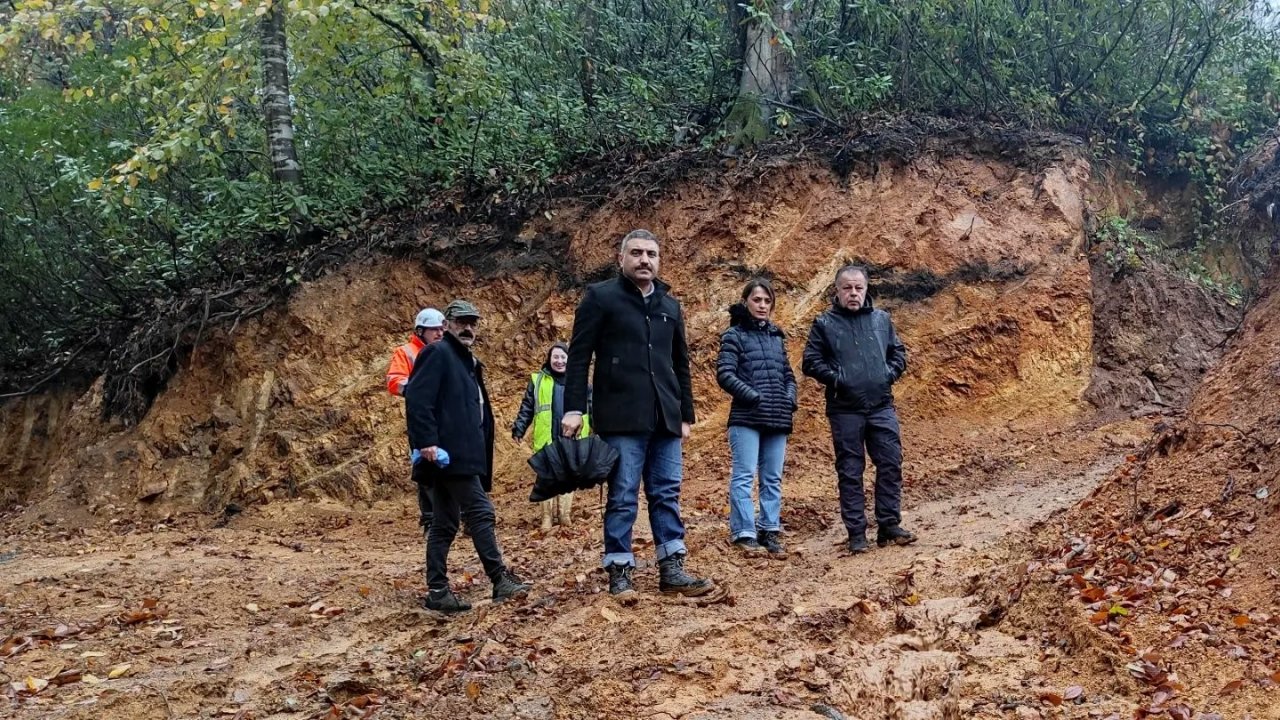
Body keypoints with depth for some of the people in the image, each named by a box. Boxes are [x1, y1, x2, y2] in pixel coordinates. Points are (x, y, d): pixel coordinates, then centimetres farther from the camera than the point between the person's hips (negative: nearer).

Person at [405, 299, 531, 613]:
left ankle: (438, 591, 12)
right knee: (480, 512, -9)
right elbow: (416, 398, -17)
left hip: (462, 455, 10)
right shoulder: (438, 353, -6)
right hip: (449, 455, -10)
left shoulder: (467, 362, 23)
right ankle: (500, 580, -5)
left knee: (445, 524, 9)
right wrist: (426, 441, -24)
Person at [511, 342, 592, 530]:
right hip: (547, 439, -1)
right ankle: (548, 516, 7)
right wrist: (519, 429, -2)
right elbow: (526, 408, 5)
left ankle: (565, 514, 15)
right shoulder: (538, 380, 4)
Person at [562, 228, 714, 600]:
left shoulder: (670, 305, 16)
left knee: (666, 495, 7)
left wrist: (686, 414, 19)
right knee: (623, 497, -2)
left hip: (664, 417, 5)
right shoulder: (600, 297, 0)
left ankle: (672, 570, 12)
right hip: (621, 417, -5)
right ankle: (619, 573, 7)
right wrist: (573, 408, -11)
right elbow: (578, 356, -4)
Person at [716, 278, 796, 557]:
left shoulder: (777, 336, 17)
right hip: (746, 418, -6)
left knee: (773, 478, 8)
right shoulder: (734, 335, 0)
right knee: (744, 476, -6)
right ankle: (744, 533, -3)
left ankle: (770, 531, 14)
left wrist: (790, 398, 3)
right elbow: (724, 374, -9)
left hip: (778, 419, 6)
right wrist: (754, 397, -15)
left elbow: (788, 374, 21)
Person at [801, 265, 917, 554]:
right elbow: (811, 362, 0)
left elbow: (898, 353, 17)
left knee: (891, 465, 0)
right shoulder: (825, 323, 1)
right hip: (845, 411, -3)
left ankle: (889, 525, 11)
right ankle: (856, 533, 9)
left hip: (882, 407, 3)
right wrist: (836, 378, -12)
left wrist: (890, 373, 0)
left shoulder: (881, 319, 11)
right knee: (850, 472, 3)